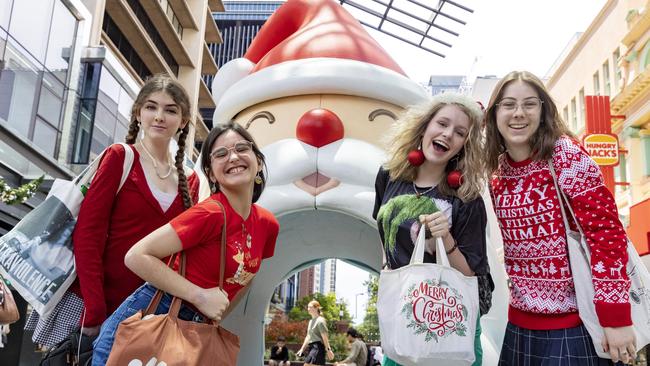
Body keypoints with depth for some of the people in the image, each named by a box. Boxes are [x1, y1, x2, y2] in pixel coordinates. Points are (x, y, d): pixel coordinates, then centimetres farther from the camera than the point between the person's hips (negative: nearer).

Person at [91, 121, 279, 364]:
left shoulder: (268, 225, 1)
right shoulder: (210, 213, -19)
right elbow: (137, 256, -21)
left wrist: (214, 320, 12)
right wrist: (200, 296, -22)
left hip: (194, 333, 7)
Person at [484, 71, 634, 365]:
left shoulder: (566, 155, -13)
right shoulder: (497, 170, 3)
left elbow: (606, 232, -16)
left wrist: (614, 317, -17)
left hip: (573, 323, -5)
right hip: (520, 321, 5)